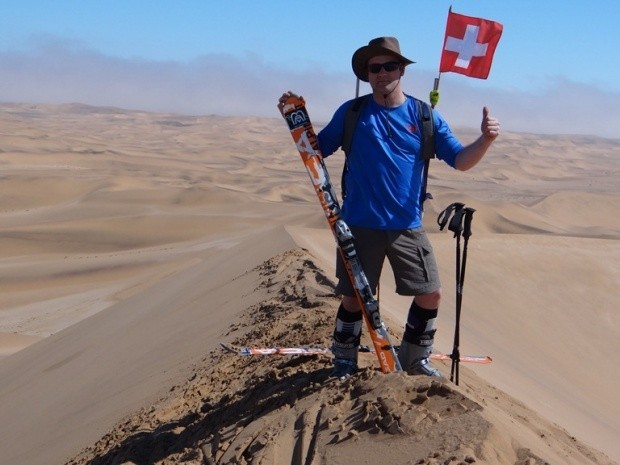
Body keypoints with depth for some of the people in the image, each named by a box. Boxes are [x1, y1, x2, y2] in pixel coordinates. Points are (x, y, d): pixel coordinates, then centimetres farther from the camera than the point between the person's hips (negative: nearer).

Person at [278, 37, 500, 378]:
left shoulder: (424, 116, 3)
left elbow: (460, 160, 1)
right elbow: (317, 149, 8)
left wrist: (485, 140, -18)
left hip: (408, 227, 2)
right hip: (360, 226, -2)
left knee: (430, 294, 4)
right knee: (353, 297, 5)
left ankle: (415, 359, 26)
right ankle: (344, 363, 25)